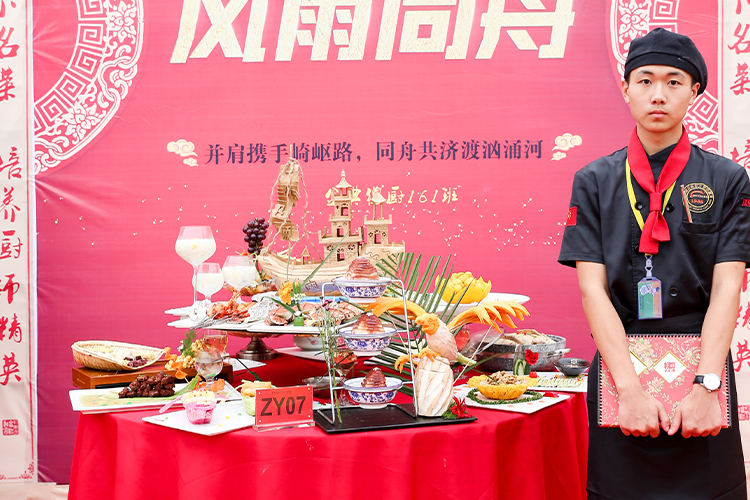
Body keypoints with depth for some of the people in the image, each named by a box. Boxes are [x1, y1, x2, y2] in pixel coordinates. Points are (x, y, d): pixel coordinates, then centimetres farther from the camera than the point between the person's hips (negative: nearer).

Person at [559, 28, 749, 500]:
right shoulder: (595, 182, 3)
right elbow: (593, 288, -5)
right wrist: (630, 389, -15)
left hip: (702, 370, 0)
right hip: (620, 364, 0)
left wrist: (707, 386, -17)